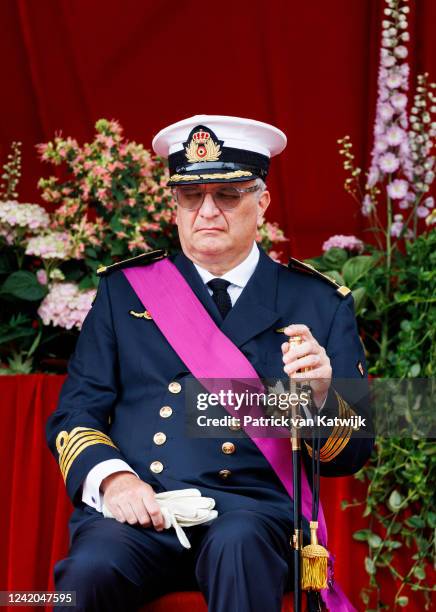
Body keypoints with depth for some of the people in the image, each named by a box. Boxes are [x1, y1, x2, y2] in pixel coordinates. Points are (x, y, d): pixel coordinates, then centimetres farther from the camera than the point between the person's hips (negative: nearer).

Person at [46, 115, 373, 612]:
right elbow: (73, 415, 12)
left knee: (239, 544, -35)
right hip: (137, 507, 1)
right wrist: (113, 478, -9)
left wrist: (320, 398, -13)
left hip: (251, 513, 0)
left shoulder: (319, 304, 12)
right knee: (91, 569, -32)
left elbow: (350, 456, 10)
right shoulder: (124, 289, 16)